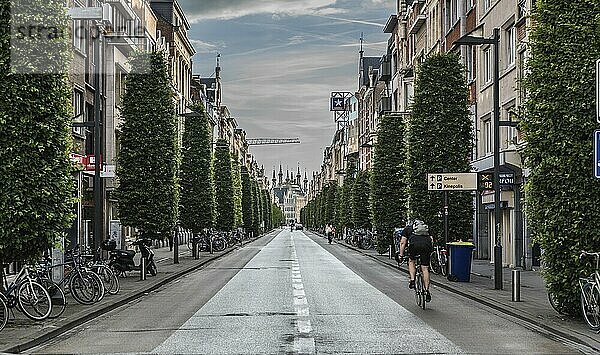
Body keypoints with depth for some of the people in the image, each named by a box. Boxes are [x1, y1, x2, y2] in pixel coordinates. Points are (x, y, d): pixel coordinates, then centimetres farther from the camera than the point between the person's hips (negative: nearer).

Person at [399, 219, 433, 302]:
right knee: (425, 268, 8)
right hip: (427, 244, 2)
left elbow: (403, 242, 21)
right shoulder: (426, 228, 38)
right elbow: (431, 240, 27)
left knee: (411, 261, 26)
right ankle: (427, 291, 3)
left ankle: (412, 280, 8)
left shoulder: (407, 228, 31)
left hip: (415, 243, -2)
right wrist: (431, 252, 34)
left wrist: (401, 255, 24)